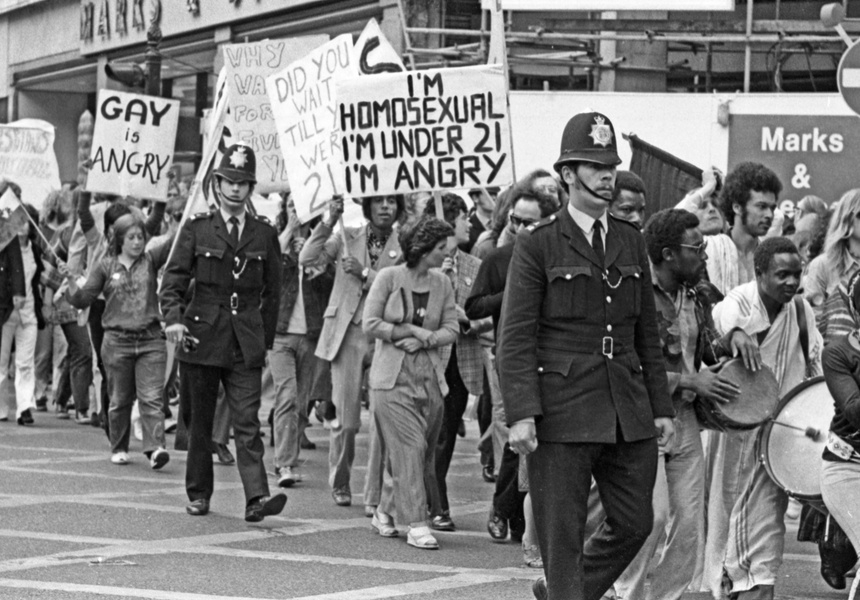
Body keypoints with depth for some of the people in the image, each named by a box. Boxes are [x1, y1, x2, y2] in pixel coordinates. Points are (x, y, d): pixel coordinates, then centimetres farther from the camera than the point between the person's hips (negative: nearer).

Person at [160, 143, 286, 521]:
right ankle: (198, 494, 20)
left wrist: (265, 340, 9)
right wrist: (173, 317, -19)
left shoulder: (264, 235, 8)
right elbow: (173, 279, -2)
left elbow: (272, 292, 13)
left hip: (246, 343, 0)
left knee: (247, 422, -9)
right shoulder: (196, 229, 3)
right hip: (202, 336, 0)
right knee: (200, 421, 9)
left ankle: (256, 497, -18)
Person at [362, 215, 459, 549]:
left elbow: (451, 329, 7)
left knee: (422, 453, 6)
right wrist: (413, 331, -10)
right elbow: (370, 323, -6)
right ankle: (416, 525, -12)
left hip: (430, 377, 5)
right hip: (393, 377, -5)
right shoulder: (389, 277, -5)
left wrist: (423, 339, -11)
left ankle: (385, 512, 25)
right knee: (409, 446, -12)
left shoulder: (441, 283, 7)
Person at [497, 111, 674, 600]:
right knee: (562, 537, -1)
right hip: (562, 410, -5)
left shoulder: (631, 242, 13)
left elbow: (648, 333, 17)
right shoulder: (537, 245, -3)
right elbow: (516, 338, -7)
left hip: (628, 411, 6)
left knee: (635, 523, 9)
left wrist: (661, 407, 12)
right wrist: (521, 414, -17)